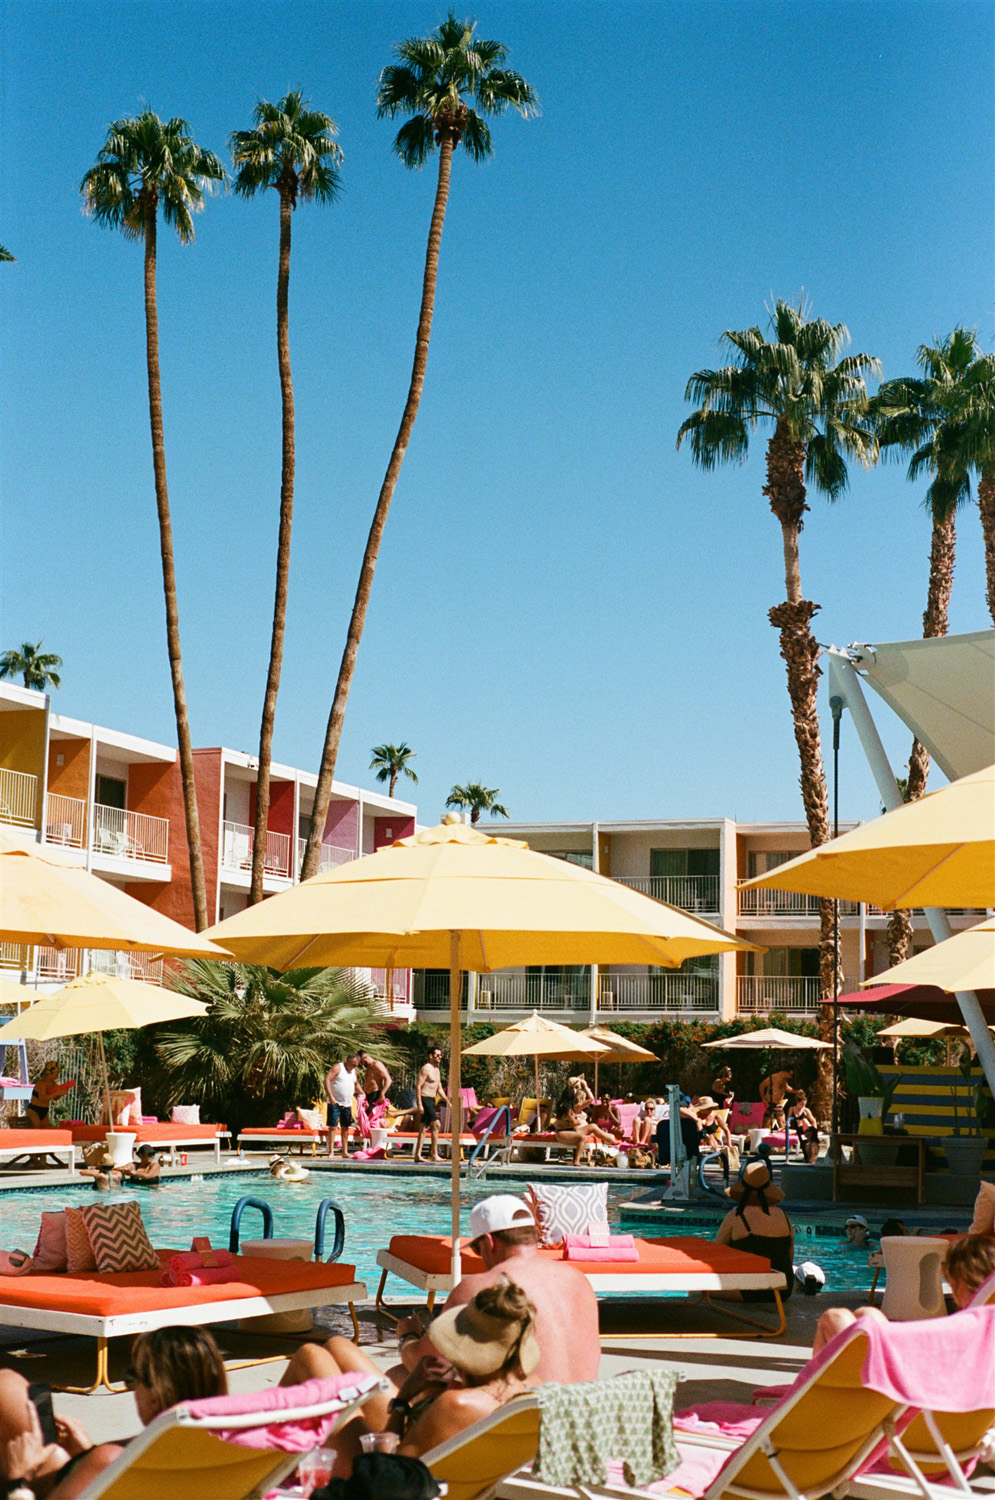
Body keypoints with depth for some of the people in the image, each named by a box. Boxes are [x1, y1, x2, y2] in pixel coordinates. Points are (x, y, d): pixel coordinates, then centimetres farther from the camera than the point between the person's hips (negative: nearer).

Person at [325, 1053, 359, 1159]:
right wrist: (330, 1096, -22)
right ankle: (331, 1152, -6)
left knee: (345, 1128, 8)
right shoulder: (337, 1068, -7)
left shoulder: (353, 1071, 14)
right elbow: (327, 1080, -15)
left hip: (347, 1105, 7)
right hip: (335, 1103, -7)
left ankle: (345, 1152, 12)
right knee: (332, 1127, -7)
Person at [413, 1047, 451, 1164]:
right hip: (425, 1099, -9)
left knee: (423, 1128, 9)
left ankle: (418, 1155, 11)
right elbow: (418, 1086, -16)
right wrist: (419, 1104, -21)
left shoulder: (437, 1070, 17)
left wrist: (447, 1101, 14)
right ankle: (434, 1154, -11)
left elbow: (439, 1088, 23)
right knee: (436, 1124, -13)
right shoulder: (425, 1069, -11)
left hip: (432, 1100, 9)